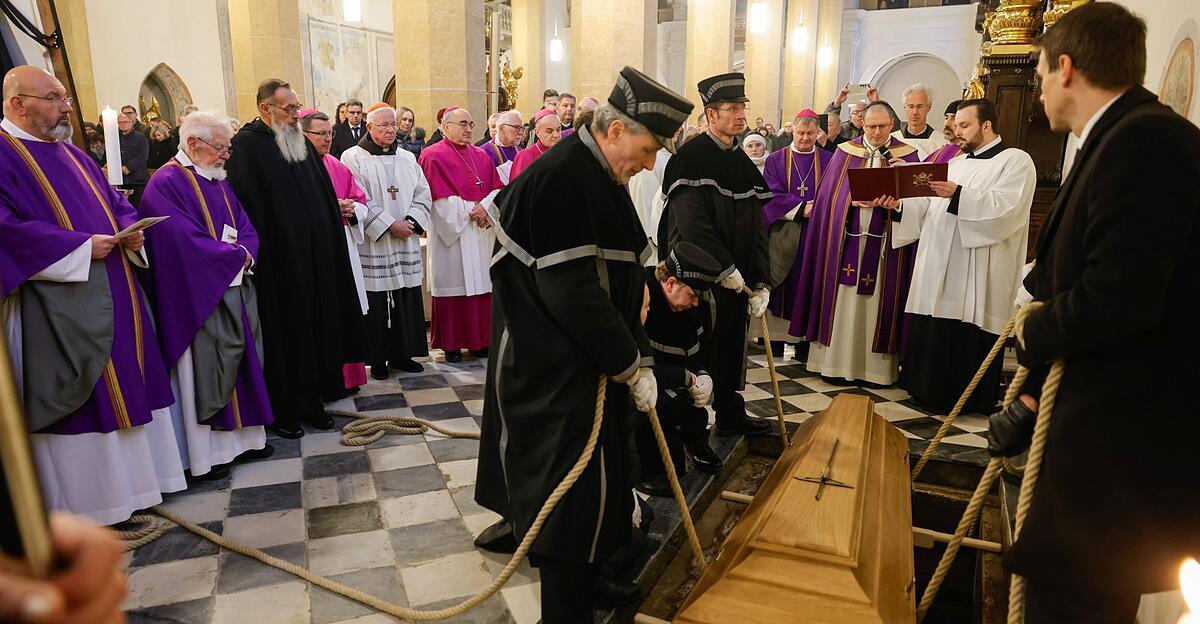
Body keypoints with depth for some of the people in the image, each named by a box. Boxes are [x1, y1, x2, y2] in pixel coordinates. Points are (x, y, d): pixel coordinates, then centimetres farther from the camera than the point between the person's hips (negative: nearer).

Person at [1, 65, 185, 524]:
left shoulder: (71, 154, 19)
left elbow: (115, 202, 22)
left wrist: (130, 232, 0)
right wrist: (80, 247, -20)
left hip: (112, 295, 8)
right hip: (59, 304, -8)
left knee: (126, 384, 12)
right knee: (79, 399, -2)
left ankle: (128, 481, 24)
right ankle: (87, 503, 10)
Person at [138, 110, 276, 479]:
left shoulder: (218, 182, 15)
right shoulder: (167, 183, -11)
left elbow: (246, 229, 11)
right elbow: (187, 241, -21)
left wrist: (242, 251, -9)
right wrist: (234, 255, -12)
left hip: (237, 288, 8)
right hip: (201, 294, -8)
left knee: (244, 361, 12)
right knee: (209, 369, -2)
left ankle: (243, 435, 23)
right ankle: (208, 452, 10)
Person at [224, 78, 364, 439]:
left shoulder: (301, 143, 14)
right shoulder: (246, 146, -8)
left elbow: (325, 198, 17)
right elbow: (244, 207, -13)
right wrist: (256, 252, -18)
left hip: (316, 259, 7)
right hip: (277, 262, -7)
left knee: (315, 330, 12)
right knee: (284, 335, 3)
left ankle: (311, 400, 26)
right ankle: (283, 410, 17)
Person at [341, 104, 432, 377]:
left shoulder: (407, 158, 14)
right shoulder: (353, 158, -2)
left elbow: (423, 193, 9)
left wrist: (411, 221, -8)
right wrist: (389, 225, -15)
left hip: (406, 243, 5)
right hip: (373, 243, -5)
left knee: (407, 300, 7)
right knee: (377, 302, -1)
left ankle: (401, 353, 19)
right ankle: (378, 358, 10)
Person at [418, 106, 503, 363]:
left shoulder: (482, 156, 14)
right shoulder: (433, 156, -3)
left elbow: (498, 189, 8)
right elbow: (440, 198, -10)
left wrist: (485, 208, -10)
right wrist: (471, 211, -11)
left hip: (482, 233, 5)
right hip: (451, 232, -5)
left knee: (481, 285, 5)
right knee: (453, 286, -1)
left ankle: (480, 340, 15)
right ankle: (451, 343, 9)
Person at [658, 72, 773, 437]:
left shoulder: (743, 162, 11)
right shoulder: (691, 157, -12)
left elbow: (756, 225, 10)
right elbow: (691, 222, -23)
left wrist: (760, 282, 2)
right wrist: (724, 268, -21)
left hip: (738, 276, 7)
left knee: (732, 347, 17)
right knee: (699, 351, 1)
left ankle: (730, 414, 35)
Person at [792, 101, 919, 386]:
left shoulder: (907, 155, 6)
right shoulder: (845, 151, 8)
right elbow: (830, 195, 5)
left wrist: (896, 203, -19)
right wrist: (854, 201, -13)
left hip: (884, 243, 0)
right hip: (846, 239, 1)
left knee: (878, 302, 3)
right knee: (842, 301, 3)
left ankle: (876, 365, 11)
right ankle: (838, 360, 13)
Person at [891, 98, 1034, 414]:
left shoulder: (1016, 161, 0)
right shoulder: (956, 163, 22)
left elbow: (1005, 208, -17)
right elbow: (929, 205, 13)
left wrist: (958, 195, -24)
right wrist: (899, 203, -4)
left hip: (976, 274, -7)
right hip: (940, 269, 7)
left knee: (967, 338, -2)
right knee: (932, 333, 8)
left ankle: (969, 399, 12)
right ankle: (932, 390, 20)